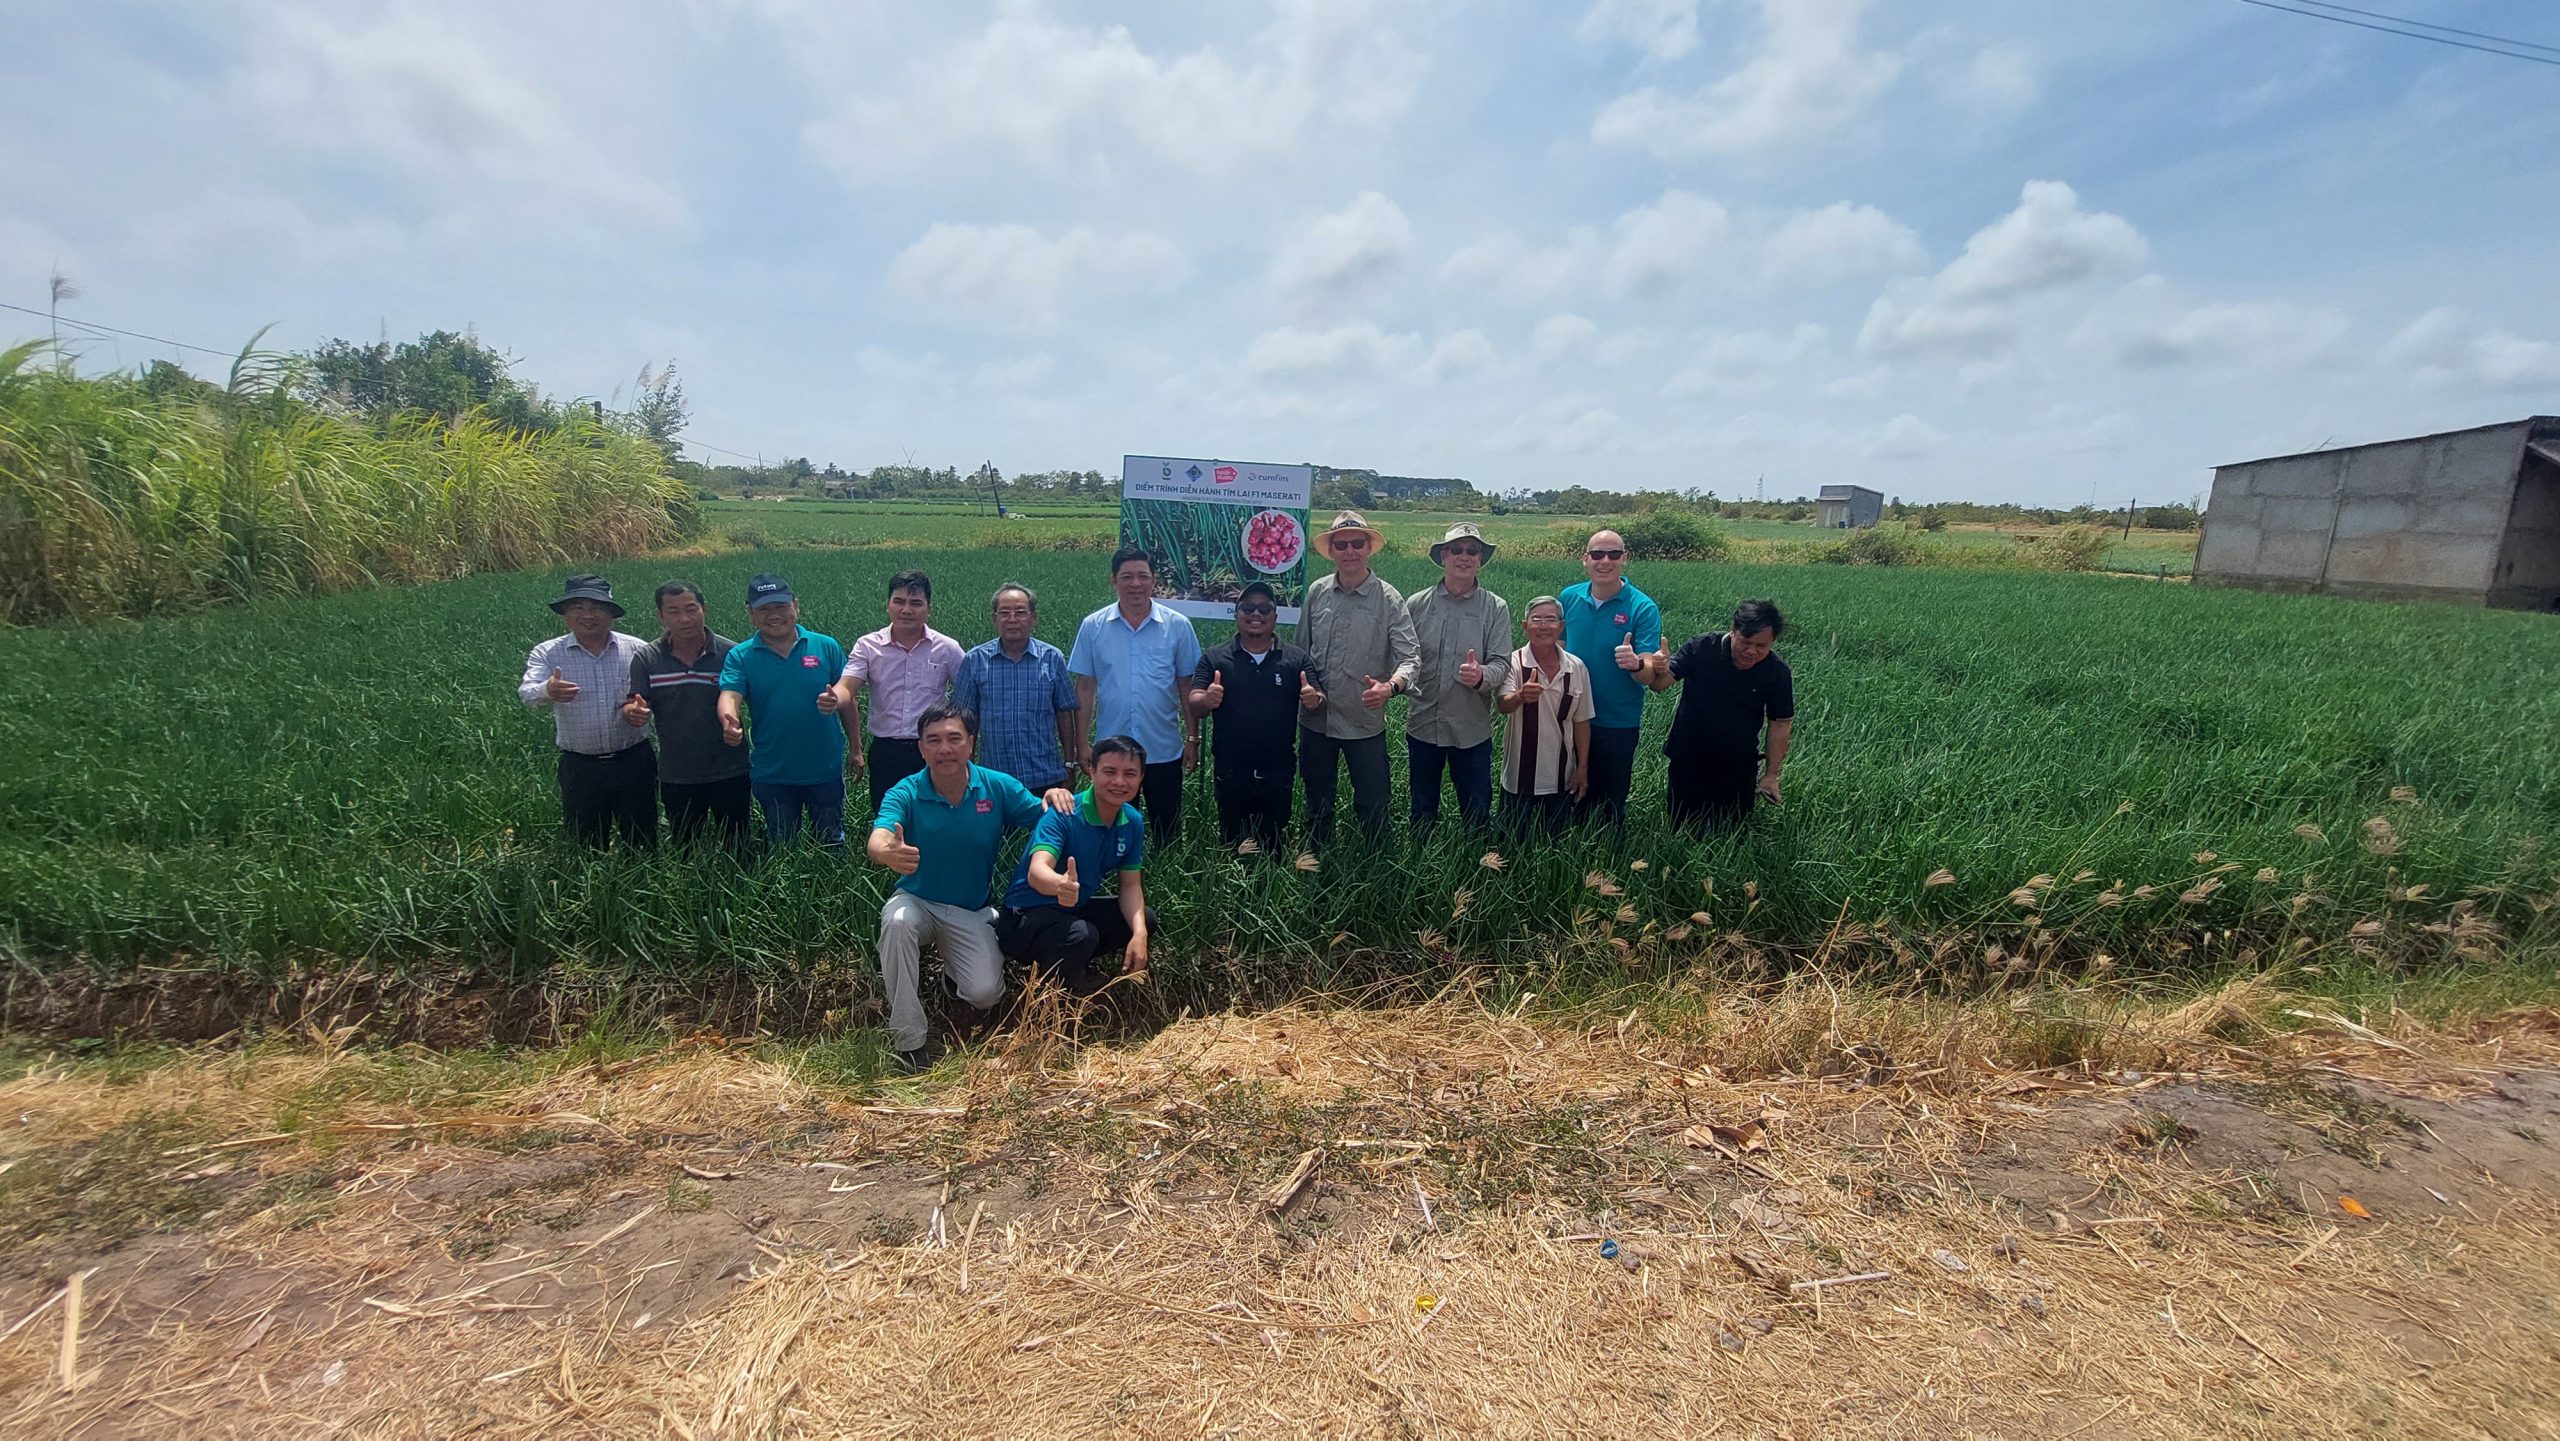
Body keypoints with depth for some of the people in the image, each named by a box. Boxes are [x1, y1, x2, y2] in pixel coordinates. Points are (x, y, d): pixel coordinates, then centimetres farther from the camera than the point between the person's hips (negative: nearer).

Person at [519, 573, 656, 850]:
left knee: (642, 842, 12)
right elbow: (527, 694, -18)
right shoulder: (547, 653, -2)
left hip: (634, 762, 0)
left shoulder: (636, 649, -1)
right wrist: (547, 691, -41)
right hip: (580, 768, 0)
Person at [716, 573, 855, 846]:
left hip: (826, 770, 0)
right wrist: (729, 720, -41)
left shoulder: (826, 647, -4)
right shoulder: (740, 657, -3)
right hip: (772, 775, 1)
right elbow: (729, 696, -18)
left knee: (832, 845, 16)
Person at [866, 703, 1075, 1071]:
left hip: (972, 911, 1)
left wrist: (1055, 794, -33)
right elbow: (878, 840, -34)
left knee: (985, 993, -17)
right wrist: (889, 853, -60)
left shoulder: (998, 786, -11)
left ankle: (953, 969, 23)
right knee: (898, 921, -36)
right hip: (917, 900, -1)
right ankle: (907, 1040, -19)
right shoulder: (906, 794, -16)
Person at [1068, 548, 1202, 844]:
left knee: (1167, 834, 11)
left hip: (1165, 751, 0)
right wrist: (1081, 743, 1)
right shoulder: (1093, 627, -1)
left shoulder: (1178, 625, -3)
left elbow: (1187, 686, 2)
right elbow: (1085, 688, 2)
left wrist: (1193, 739, 1)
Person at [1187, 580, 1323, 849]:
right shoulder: (1214, 660, 2)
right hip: (1230, 775, 0)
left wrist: (1314, 700, -24)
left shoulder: (1297, 659, 3)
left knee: (1274, 847, 12)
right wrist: (1207, 700, -29)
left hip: (1278, 775, 1)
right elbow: (1194, 708, -4)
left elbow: (1318, 699, 1)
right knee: (1232, 847, 11)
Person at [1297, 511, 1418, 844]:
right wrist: (1306, 687, -6)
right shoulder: (1317, 592, 1)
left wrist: (1391, 686, -35)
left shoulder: (1388, 599, -9)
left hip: (1365, 722, -3)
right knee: (1317, 803, 19)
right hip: (1316, 719, 4)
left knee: (1372, 805, 6)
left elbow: (1410, 657, -15)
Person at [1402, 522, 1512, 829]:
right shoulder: (1417, 604, 1)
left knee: (1477, 815, 11)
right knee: (1423, 813, 17)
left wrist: (1481, 676, -30)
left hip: (1473, 731, -1)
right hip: (1422, 725, 1)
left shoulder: (1496, 608, -2)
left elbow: (1501, 665, -9)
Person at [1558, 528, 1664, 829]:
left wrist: (1635, 664, -41)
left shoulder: (1643, 608, -13)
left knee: (1610, 806, 12)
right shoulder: (1568, 598, -3)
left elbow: (1648, 675, -19)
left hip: (1618, 725, -3)